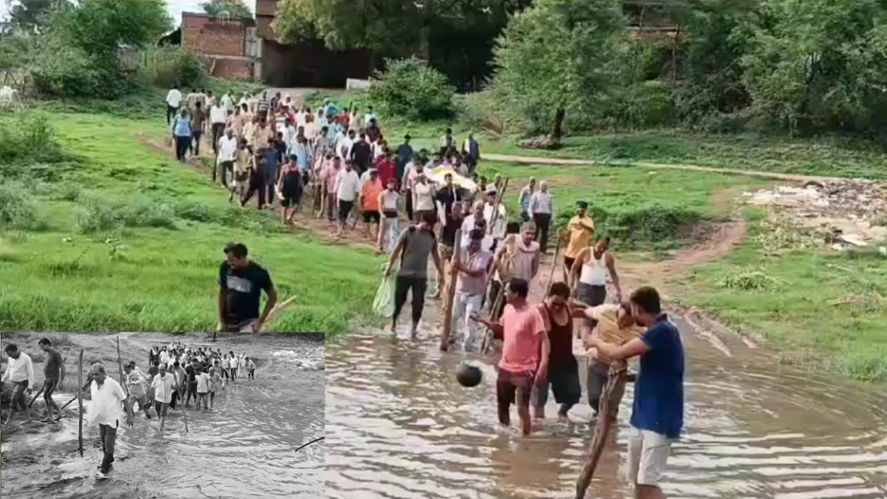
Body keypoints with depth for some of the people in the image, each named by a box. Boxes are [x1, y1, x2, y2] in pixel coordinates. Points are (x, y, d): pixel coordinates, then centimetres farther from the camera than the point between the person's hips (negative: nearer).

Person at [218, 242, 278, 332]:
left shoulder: (258, 273, -18)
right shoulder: (225, 267, -8)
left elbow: (272, 297, -7)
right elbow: (222, 293, 4)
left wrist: (261, 320, -10)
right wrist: (221, 320, 3)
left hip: (248, 321, -4)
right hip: (228, 321, 4)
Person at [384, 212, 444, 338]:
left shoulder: (432, 237, 1)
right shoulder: (408, 232, -9)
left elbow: (435, 256, 11)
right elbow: (396, 250, -6)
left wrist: (441, 273, 12)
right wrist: (389, 267, -6)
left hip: (421, 276, 2)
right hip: (404, 273, -2)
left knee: (418, 303, -3)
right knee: (399, 299, 6)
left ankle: (414, 327, 7)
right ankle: (393, 322, 27)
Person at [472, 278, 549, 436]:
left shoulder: (532, 313, -20)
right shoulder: (508, 309, 3)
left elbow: (544, 340, -21)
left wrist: (543, 366, -30)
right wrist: (486, 322, 4)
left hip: (524, 370, -8)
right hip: (505, 367, 8)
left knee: (522, 408, -13)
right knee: (502, 405, 18)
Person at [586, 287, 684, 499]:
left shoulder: (662, 331, -19)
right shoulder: (657, 331, 12)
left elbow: (618, 353, -20)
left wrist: (596, 342, -2)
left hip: (660, 419, -10)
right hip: (644, 416, 10)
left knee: (648, 482, -14)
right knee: (638, 479, 14)